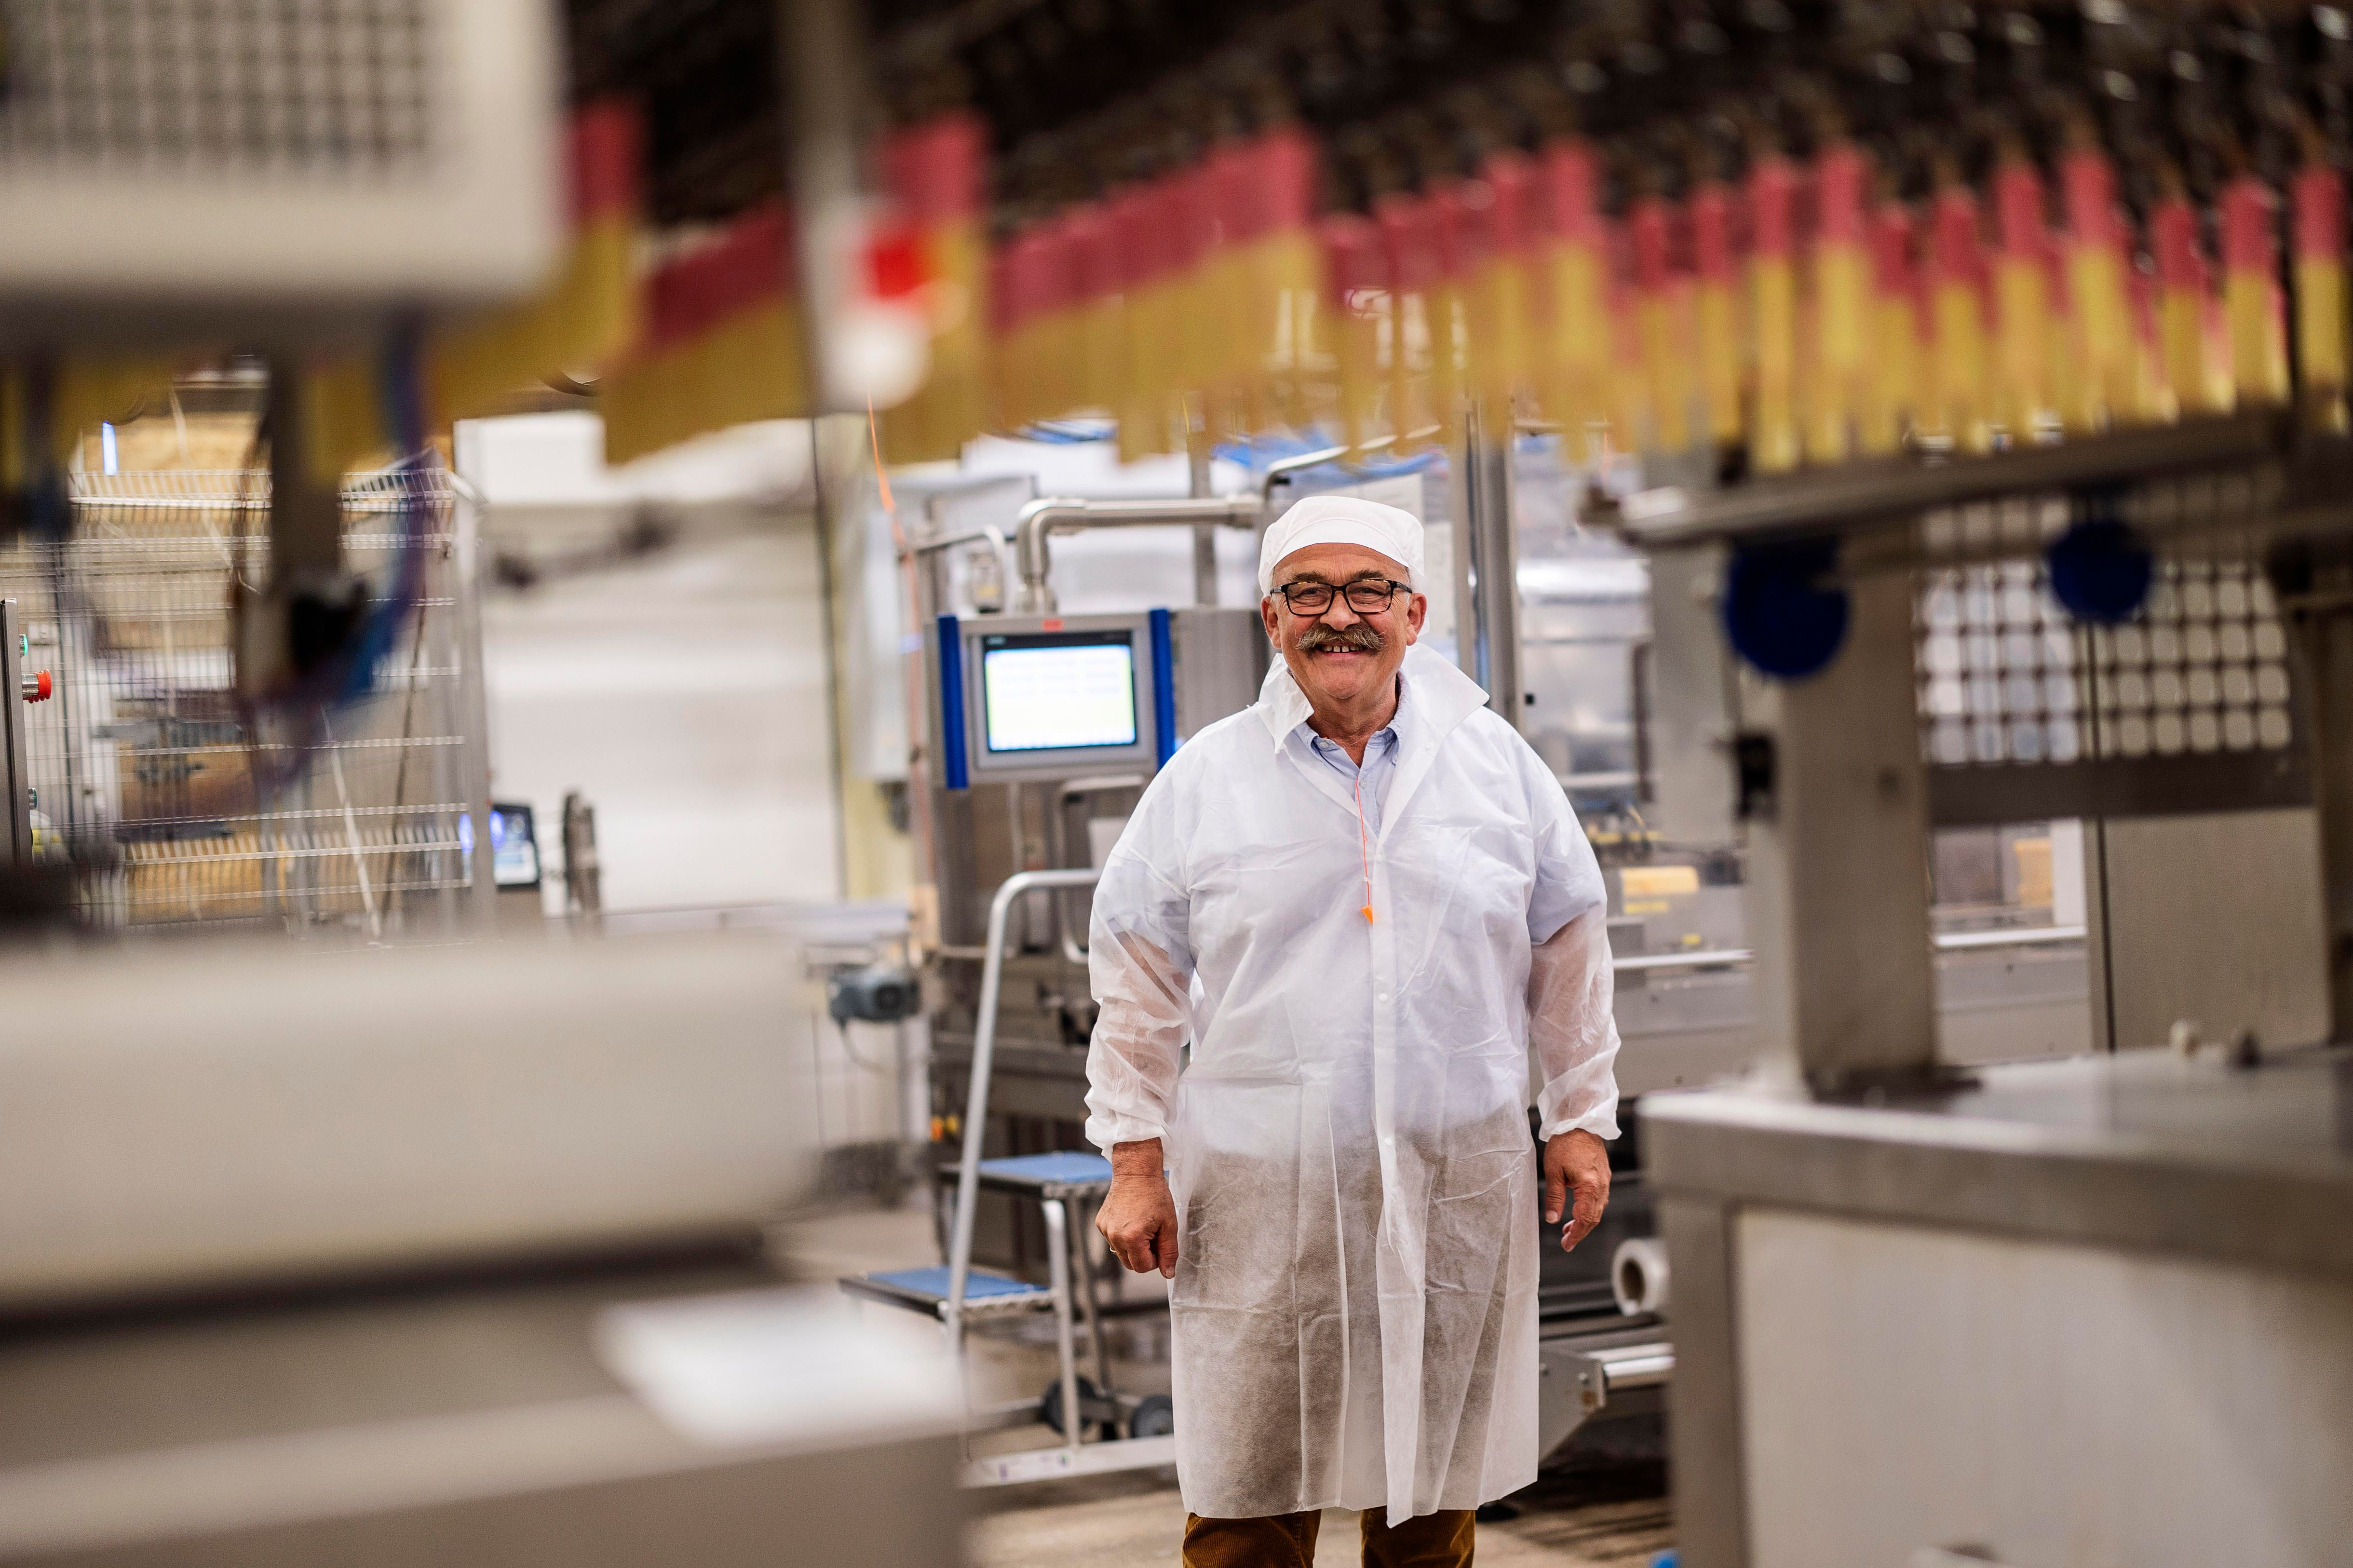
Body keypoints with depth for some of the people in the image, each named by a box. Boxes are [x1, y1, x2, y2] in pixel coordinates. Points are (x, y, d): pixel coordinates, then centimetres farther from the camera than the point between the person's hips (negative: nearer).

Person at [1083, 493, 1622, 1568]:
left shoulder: (1497, 762, 5)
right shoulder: (1202, 782, 1)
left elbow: (1569, 948, 13)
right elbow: (1138, 985, 4)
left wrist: (1580, 1122, 12)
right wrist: (1136, 1165, 1)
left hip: (1456, 1189, 2)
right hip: (1258, 1194, -1)